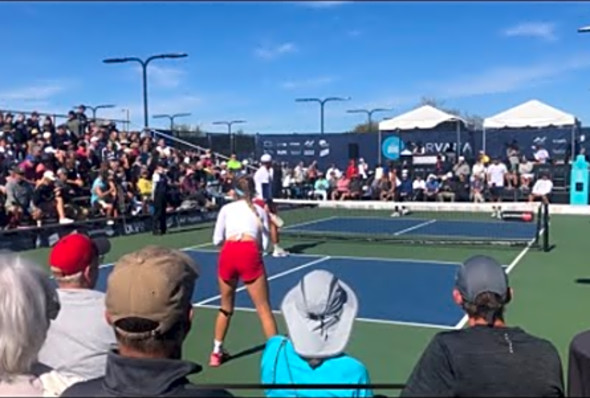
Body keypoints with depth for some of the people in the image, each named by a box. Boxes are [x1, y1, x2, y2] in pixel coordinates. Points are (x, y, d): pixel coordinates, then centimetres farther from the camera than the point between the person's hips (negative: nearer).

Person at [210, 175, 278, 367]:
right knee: (264, 310, 5)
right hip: (250, 254, -2)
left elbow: (217, 240, 17)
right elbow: (264, 243, 15)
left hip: (227, 253, 2)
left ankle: (216, 352, 32)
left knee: (226, 308, 22)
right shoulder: (260, 210, 19)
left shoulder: (226, 208, 19)